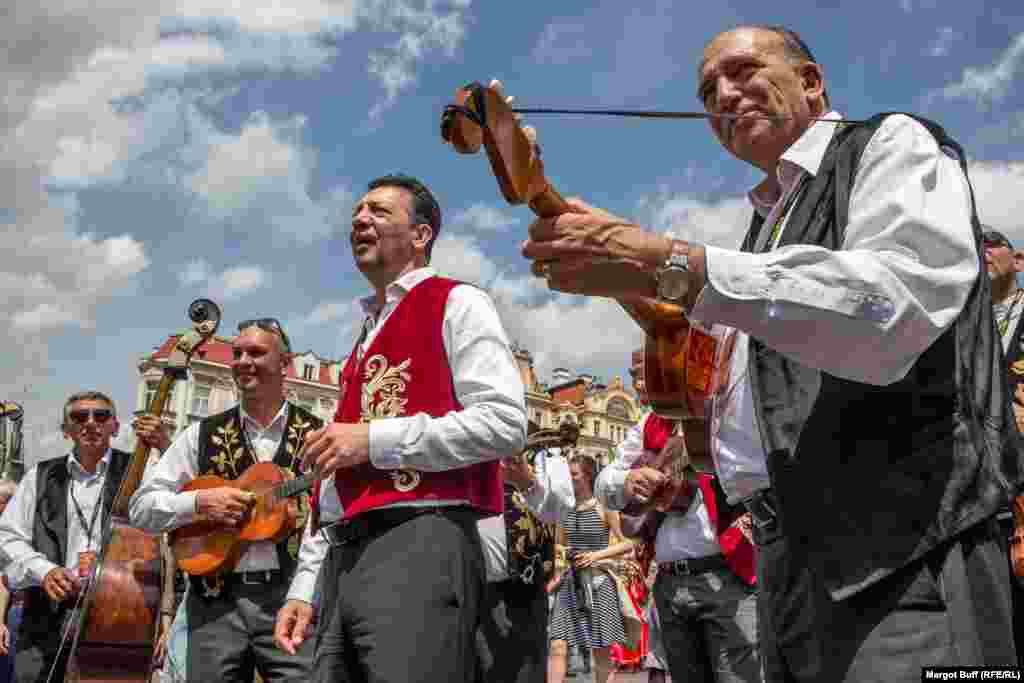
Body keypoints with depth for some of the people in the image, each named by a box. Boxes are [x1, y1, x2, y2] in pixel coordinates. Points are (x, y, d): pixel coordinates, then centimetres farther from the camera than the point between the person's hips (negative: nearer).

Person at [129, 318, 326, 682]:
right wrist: (199, 501, -9)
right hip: (216, 601, 2)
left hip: (287, 596, -2)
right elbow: (141, 507, 9)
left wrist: (301, 599, -20)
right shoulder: (203, 434, 10)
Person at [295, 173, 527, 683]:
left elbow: (505, 423, -14)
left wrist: (375, 440, -13)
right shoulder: (367, 337, 24)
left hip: (422, 544, -8)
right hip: (347, 555, 8)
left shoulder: (456, 304, 1)